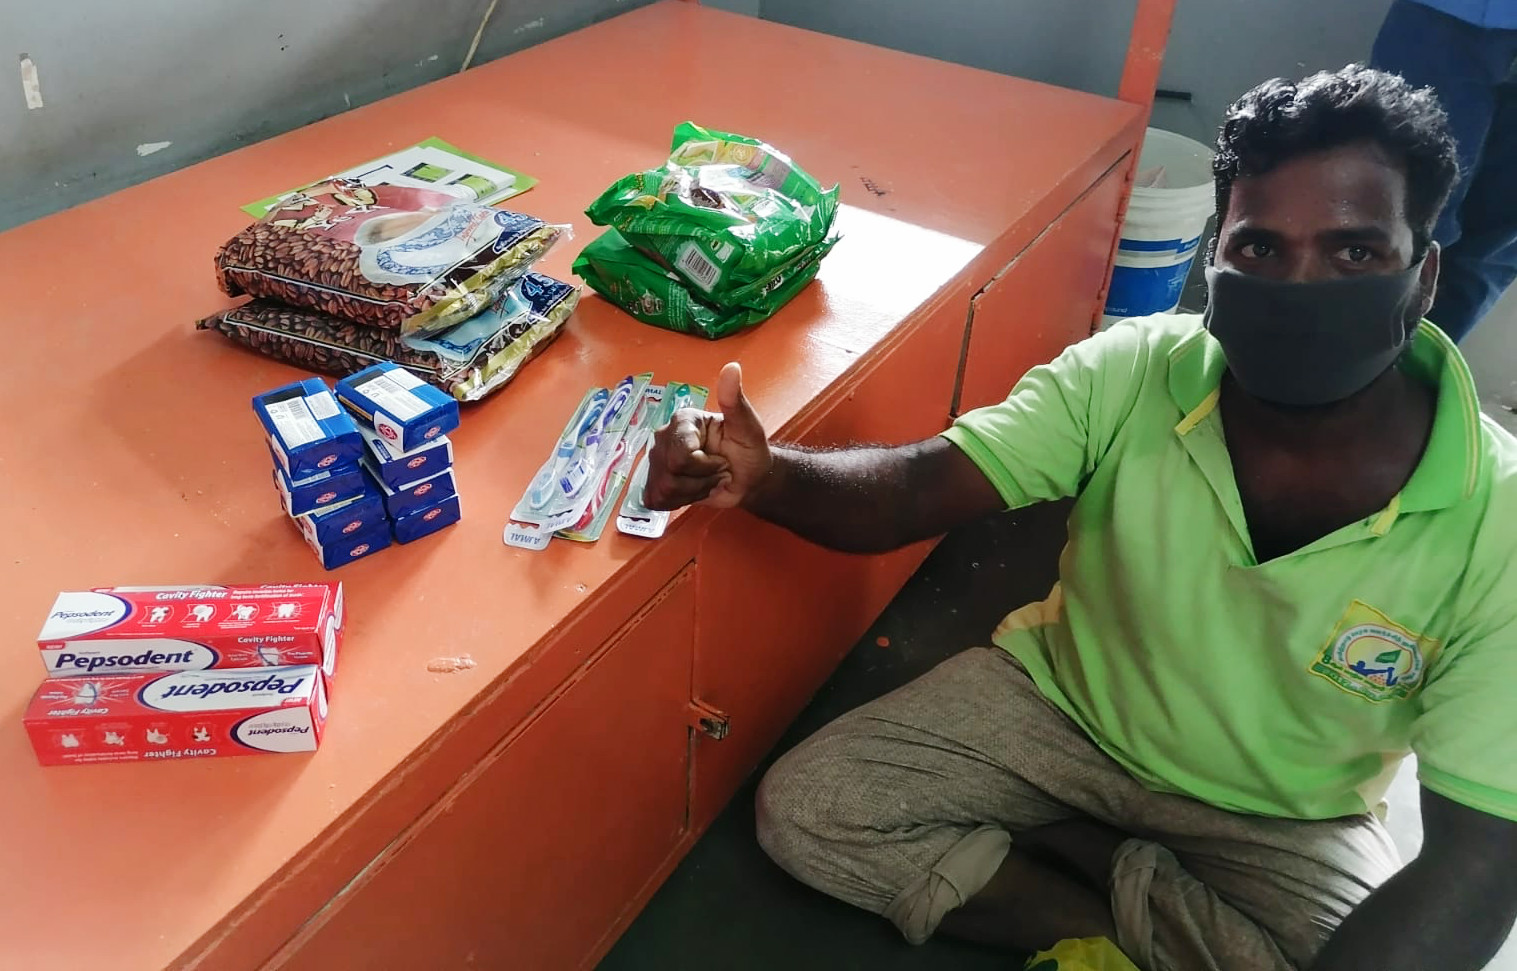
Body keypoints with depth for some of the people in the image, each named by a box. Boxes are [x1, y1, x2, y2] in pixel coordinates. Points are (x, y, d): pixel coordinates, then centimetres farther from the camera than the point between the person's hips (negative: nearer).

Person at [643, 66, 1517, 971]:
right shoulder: (1130, 374, -20)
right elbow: (923, 484, -23)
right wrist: (765, 474, -44)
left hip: (1281, 822, -1)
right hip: (1061, 702, 2)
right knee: (805, 809, -12)